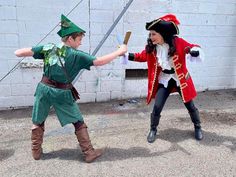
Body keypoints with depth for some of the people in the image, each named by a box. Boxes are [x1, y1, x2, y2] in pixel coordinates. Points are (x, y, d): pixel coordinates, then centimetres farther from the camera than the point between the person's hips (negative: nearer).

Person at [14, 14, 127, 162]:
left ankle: (36, 151, 32)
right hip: (62, 93, -3)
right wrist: (119, 51, -8)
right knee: (79, 123, 9)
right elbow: (99, 62, -17)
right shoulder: (76, 55, -14)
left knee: (38, 122, 21)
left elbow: (19, 53, -3)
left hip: (45, 88, 4)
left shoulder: (49, 48, -3)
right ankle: (89, 153, 16)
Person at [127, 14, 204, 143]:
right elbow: (143, 56, 7)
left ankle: (198, 127, 36)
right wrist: (127, 55, -6)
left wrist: (194, 52, -37)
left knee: (190, 105, 11)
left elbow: (195, 48, -12)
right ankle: (153, 130, 22)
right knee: (157, 107, -2)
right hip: (164, 80, 2)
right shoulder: (151, 47, -9)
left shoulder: (178, 42, -20)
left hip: (180, 79, -2)